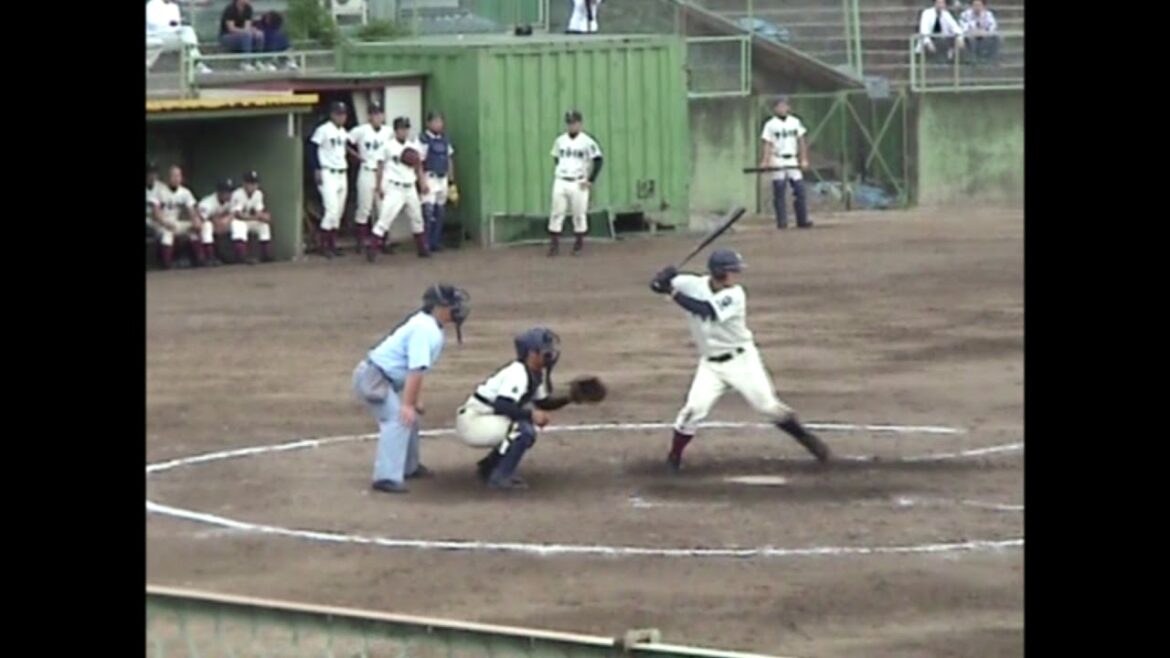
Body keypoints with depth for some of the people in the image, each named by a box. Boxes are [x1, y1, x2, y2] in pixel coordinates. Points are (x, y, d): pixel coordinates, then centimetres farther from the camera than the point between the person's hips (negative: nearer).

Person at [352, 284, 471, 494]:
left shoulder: (430, 326, 10)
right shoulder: (424, 329, -23)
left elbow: (418, 369, 13)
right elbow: (415, 370, -28)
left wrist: (416, 400, 14)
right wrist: (407, 404, -30)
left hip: (388, 379, 11)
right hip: (373, 377, -11)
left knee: (408, 419, 22)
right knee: (398, 420, -22)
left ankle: (409, 467, 39)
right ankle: (387, 477, -29)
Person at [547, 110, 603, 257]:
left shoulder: (587, 142, -5)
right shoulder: (560, 141, 9)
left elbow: (598, 161, -7)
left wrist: (591, 180, -11)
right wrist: (559, 174, 12)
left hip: (579, 184, -4)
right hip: (560, 183, 4)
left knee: (579, 215, 1)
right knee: (556, 213, -1)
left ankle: (579, 244, 12)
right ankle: (554, 244, 2)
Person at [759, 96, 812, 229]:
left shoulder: (795, 122, 11)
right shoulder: (771, 125, -1)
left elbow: (801, 141, 12)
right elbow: (767, 144, -7)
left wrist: (804, 159, 6)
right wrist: (764, 162, -16)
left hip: (792, 162, 4)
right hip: (778, 162, -4)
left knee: (800, 190, -1)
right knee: (779, 193, -4)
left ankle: (802, 220, 3)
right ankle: (782, 222, -1)